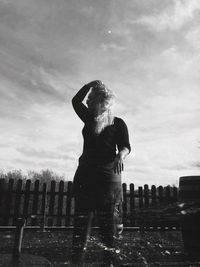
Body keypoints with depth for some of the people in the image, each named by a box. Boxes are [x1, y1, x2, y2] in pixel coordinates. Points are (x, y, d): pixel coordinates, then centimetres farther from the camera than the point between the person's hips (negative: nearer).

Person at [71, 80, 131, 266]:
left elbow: (126, 146, -2)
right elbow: (76, 101, 15)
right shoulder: (90, 119, 16)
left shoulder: (118, 123, 6)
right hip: (85, 174, 3)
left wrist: (120, 155, -24)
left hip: (107, 175, -3)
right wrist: (90, 84, 7)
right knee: (81, 219, 0)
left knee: (107, 221, -1)